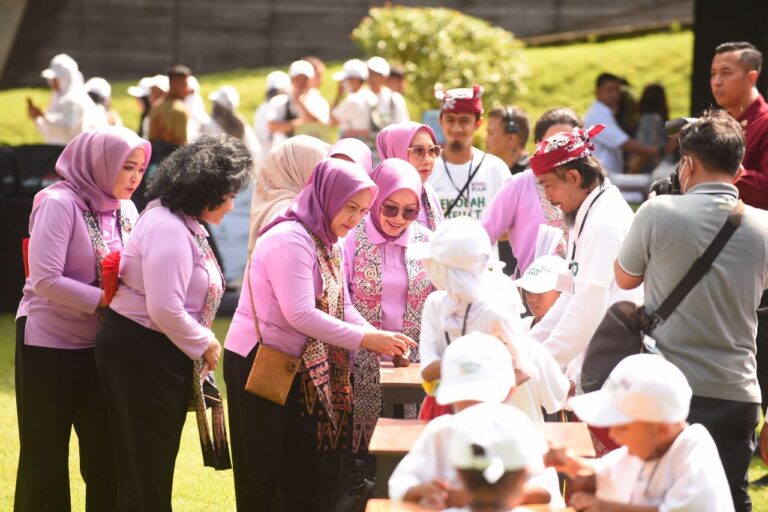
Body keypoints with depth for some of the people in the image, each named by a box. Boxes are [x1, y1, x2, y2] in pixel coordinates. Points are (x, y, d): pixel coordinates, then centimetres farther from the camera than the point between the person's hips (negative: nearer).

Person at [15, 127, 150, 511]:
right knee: (46, 457, 1)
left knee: (106, 452, 9)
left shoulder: (125, 211, 5)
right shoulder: (59, 203, -16)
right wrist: (105, 300, -23)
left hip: (100, 345, 6)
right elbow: (46, 280, -22)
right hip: (50, 343, -6)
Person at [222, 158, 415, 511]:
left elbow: (342, 307, 8)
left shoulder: (329, 244, 10)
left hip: (298, 369, 9)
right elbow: (300, 314, -27)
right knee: (263, 474, 1)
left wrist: (381, 340, -9)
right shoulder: (290, 240, -20)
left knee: (313, 475, 10)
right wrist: (366, 340, -26)